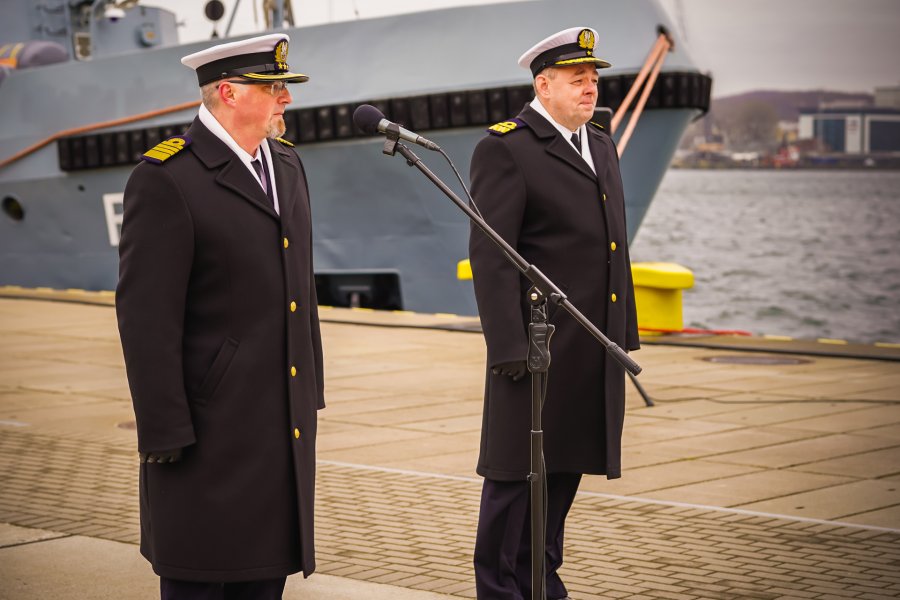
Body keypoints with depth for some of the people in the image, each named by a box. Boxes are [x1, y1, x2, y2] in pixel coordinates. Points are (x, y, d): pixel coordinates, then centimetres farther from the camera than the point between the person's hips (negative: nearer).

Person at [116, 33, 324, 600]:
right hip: (211, 424, -7)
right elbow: (146, 316, -15)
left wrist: (311, 389, 17)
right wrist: (167, 435, -17)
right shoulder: (166, 178, -13)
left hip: (285, 422, 7)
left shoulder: (286, 165, 12)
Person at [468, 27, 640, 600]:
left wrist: (625, 331, 15)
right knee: (516, 471, 1)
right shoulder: (505, 149, -10)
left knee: (565, 469, 14)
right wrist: (508, 347, -19)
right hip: (538, 347, -7)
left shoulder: (601, 145, 16)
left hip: (594, 350, 8)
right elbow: (490, 254, -14)